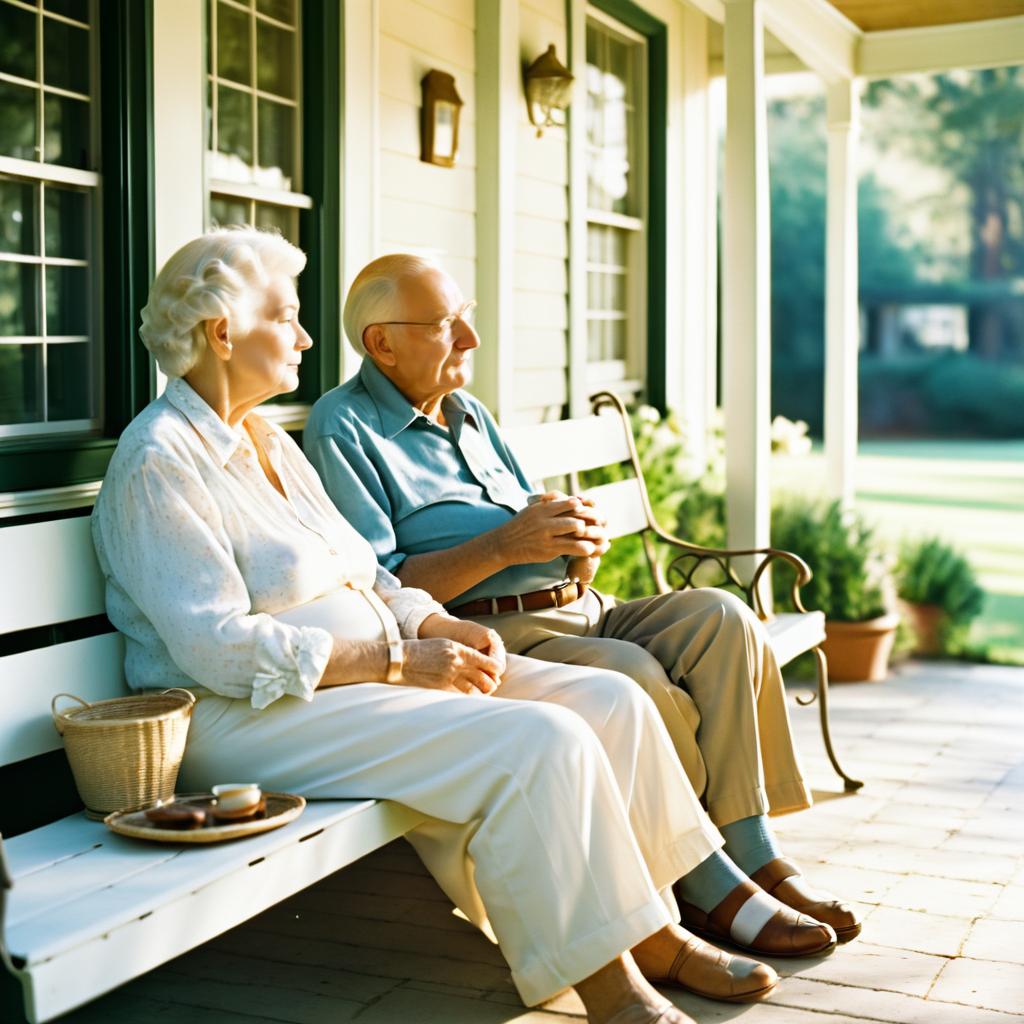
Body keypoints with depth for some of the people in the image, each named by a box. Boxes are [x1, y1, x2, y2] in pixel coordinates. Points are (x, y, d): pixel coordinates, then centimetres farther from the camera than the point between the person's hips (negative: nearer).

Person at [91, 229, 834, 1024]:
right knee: (538, 743, -27)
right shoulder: (158, 463, -11)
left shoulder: (270, 443, 18)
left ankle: (656, 937, 1)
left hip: (364, 671, 9)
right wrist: (397, 660, -19)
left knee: (609, 700, -5)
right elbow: (221, 648, -20)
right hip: (249, 719, -9)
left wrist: (436, 625, 0)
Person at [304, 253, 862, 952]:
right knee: (632, 673, -31)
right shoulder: (343, 429, -1)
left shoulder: (471, 416, 24)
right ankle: (705, 884, -18)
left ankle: (755, 853, -17)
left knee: (720, 617, -15)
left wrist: (583, 547, -2)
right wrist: (502, 545, -19)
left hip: (576, 611, 8)